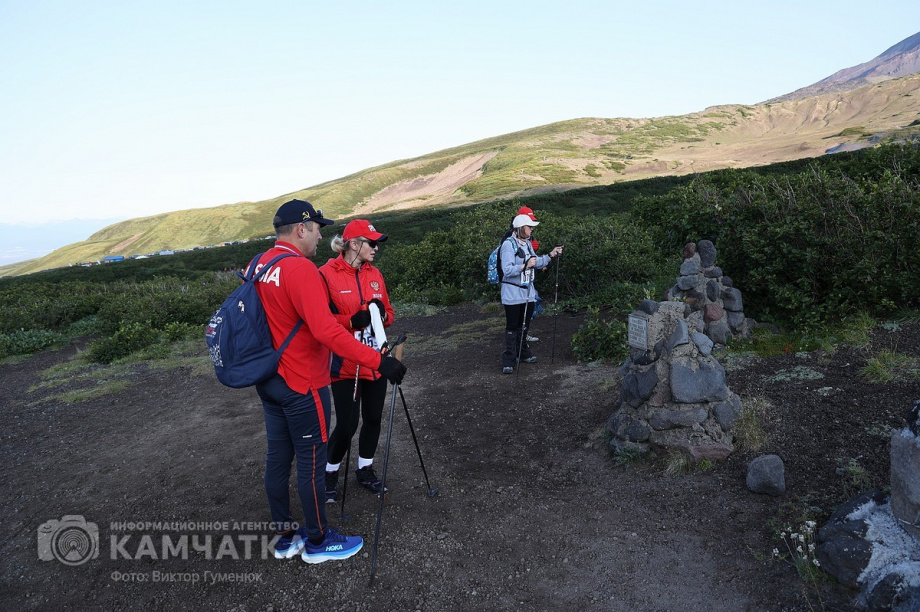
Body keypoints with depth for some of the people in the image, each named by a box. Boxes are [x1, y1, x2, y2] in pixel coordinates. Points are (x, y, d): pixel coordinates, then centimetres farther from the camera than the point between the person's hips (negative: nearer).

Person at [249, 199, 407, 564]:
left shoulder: (259, 265, 7)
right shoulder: (300, 269, -22)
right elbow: (326, 330, -33)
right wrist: (378, 361, -34)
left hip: (269, 382, 9)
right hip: (303, 386, -9)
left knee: (277, 458, 16)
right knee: (311, 463, 6)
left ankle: (286, 537, 31)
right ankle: (318, 542, 22)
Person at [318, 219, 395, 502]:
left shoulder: (375, 274, 8)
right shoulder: (327, 274, -11)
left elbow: (389, 314, 15)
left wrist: (382, 313, -7)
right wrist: (351, 321, -24)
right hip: (346, 364, -6)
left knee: (373, 418, 14)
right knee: (346, 425, -2)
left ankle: (365, 470, 35)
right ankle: (330, 472, 26)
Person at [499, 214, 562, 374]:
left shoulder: (527, 243, 10)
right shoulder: (508, 245, -16)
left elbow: (536, 263, 21)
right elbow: (507, 270, -24)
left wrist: (550, 255, 11)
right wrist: (525, 265, -33)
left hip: (528, 292, 8)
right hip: (512, 293, -8)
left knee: (524, 325, 18)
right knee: (512, 327, -2)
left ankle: (523, 353, 33)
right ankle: (509, 360, 5)